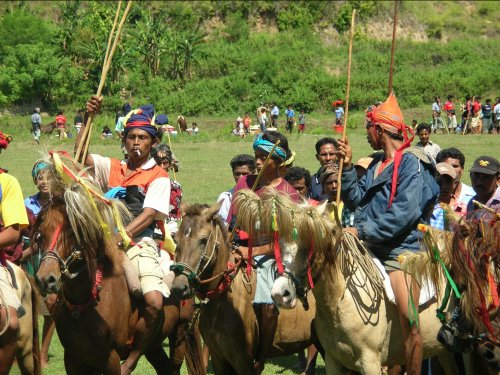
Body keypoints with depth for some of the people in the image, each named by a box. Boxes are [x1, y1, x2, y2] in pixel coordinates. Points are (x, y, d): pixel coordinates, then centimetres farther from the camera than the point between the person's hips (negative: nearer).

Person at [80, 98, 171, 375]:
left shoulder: (158, 177, 7)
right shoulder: (111, 168, 18)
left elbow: (149, 215, -5)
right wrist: (88, 117, -4)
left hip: (140, 245, -3)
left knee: (154, 301, -27)